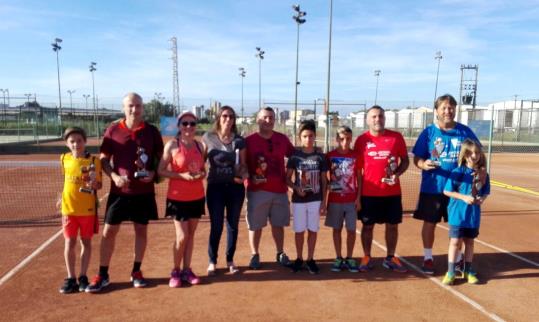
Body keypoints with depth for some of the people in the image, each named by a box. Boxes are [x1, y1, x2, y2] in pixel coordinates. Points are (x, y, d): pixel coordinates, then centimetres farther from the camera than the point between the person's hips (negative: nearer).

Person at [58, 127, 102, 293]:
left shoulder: (93, 160, -10)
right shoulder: (64, 159, 1)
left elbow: (98, 185, -9)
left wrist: (93, 183, -30)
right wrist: (63, 198, 18)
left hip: (88, 209, -2)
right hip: (69, 208, 2)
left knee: (86, 242, 8)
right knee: (70, 243, 5)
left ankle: (83, 277, 20)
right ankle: (70, 278, 16)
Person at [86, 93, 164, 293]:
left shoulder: (152, 131, 0)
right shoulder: (113, 131, 0)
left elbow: (160, 158, 8)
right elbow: (104, 159, 4)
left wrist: (153, 173, -11)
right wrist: (114, 176, -13)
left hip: (144, 191, 1)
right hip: (119, 191, 0)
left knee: (141, 231, 10)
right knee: (108, 232, 4)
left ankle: (136, 272, 26)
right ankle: (102, 275, 19)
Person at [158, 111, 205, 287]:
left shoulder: (199, 145, 5)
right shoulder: (172, 145, -9)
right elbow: (161, 170, -10)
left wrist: (202, 174, -8)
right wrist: (182, 175, -21)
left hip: (197, 197, 5)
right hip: (178, 198, -4)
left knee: (191, 235, 11)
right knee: (182, 237, -3)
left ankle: (187, 270, 25)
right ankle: (175, 271, 18)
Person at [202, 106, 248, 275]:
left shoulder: (239, 140, 2)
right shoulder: (208, 137, 0)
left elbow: (243, 164, 6)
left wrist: (244, 174, -14)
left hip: (235, 187, 2)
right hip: (215, 187, -2)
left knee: (233, 225, 11)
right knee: (216, 226, 2)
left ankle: (230, 260, 27)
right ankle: (212, 262, 20)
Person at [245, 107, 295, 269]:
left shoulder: (282, 138, 5)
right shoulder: (249, 140, -6)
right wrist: (250, 176, -18)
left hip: (279, 189, 3)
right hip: (257, 190, -3)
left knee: (278, 224, 14)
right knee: (255, 225, 5)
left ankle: (280, 253, 30)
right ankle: (255, 255, 22)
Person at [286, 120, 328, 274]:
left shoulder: (320, 156, 0)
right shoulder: (294, 156, -2)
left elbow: (324, 180, 3)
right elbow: (288, 178, 2)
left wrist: (324, 201, 0)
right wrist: (296, 188, -17)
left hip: (315, 199, 1)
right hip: (298, 199, 0)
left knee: (313, 230, 6)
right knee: (299, 230, 7)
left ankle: (310, 259, 20)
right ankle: (299, 258, 23)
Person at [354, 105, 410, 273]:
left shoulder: (396, 137, 1)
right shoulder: (361, 139, 0)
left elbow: (405, 160, 7)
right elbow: (357, 167, 4)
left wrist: (397, 173, -13)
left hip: (392, 192, 1)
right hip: (369, 192, -1)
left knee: (392, 225, 10)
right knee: (367, 226, 8)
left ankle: (390, 258, 26)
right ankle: (366, 258, 23)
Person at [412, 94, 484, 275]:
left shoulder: (465, 132, 1)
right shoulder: (429, 132, -3)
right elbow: (417, 158, -3)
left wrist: (481, 170, -10)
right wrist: (423, 164, -25)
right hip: (432, 188, -1)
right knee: (429, 223, 7)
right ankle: (428, 258, 24)